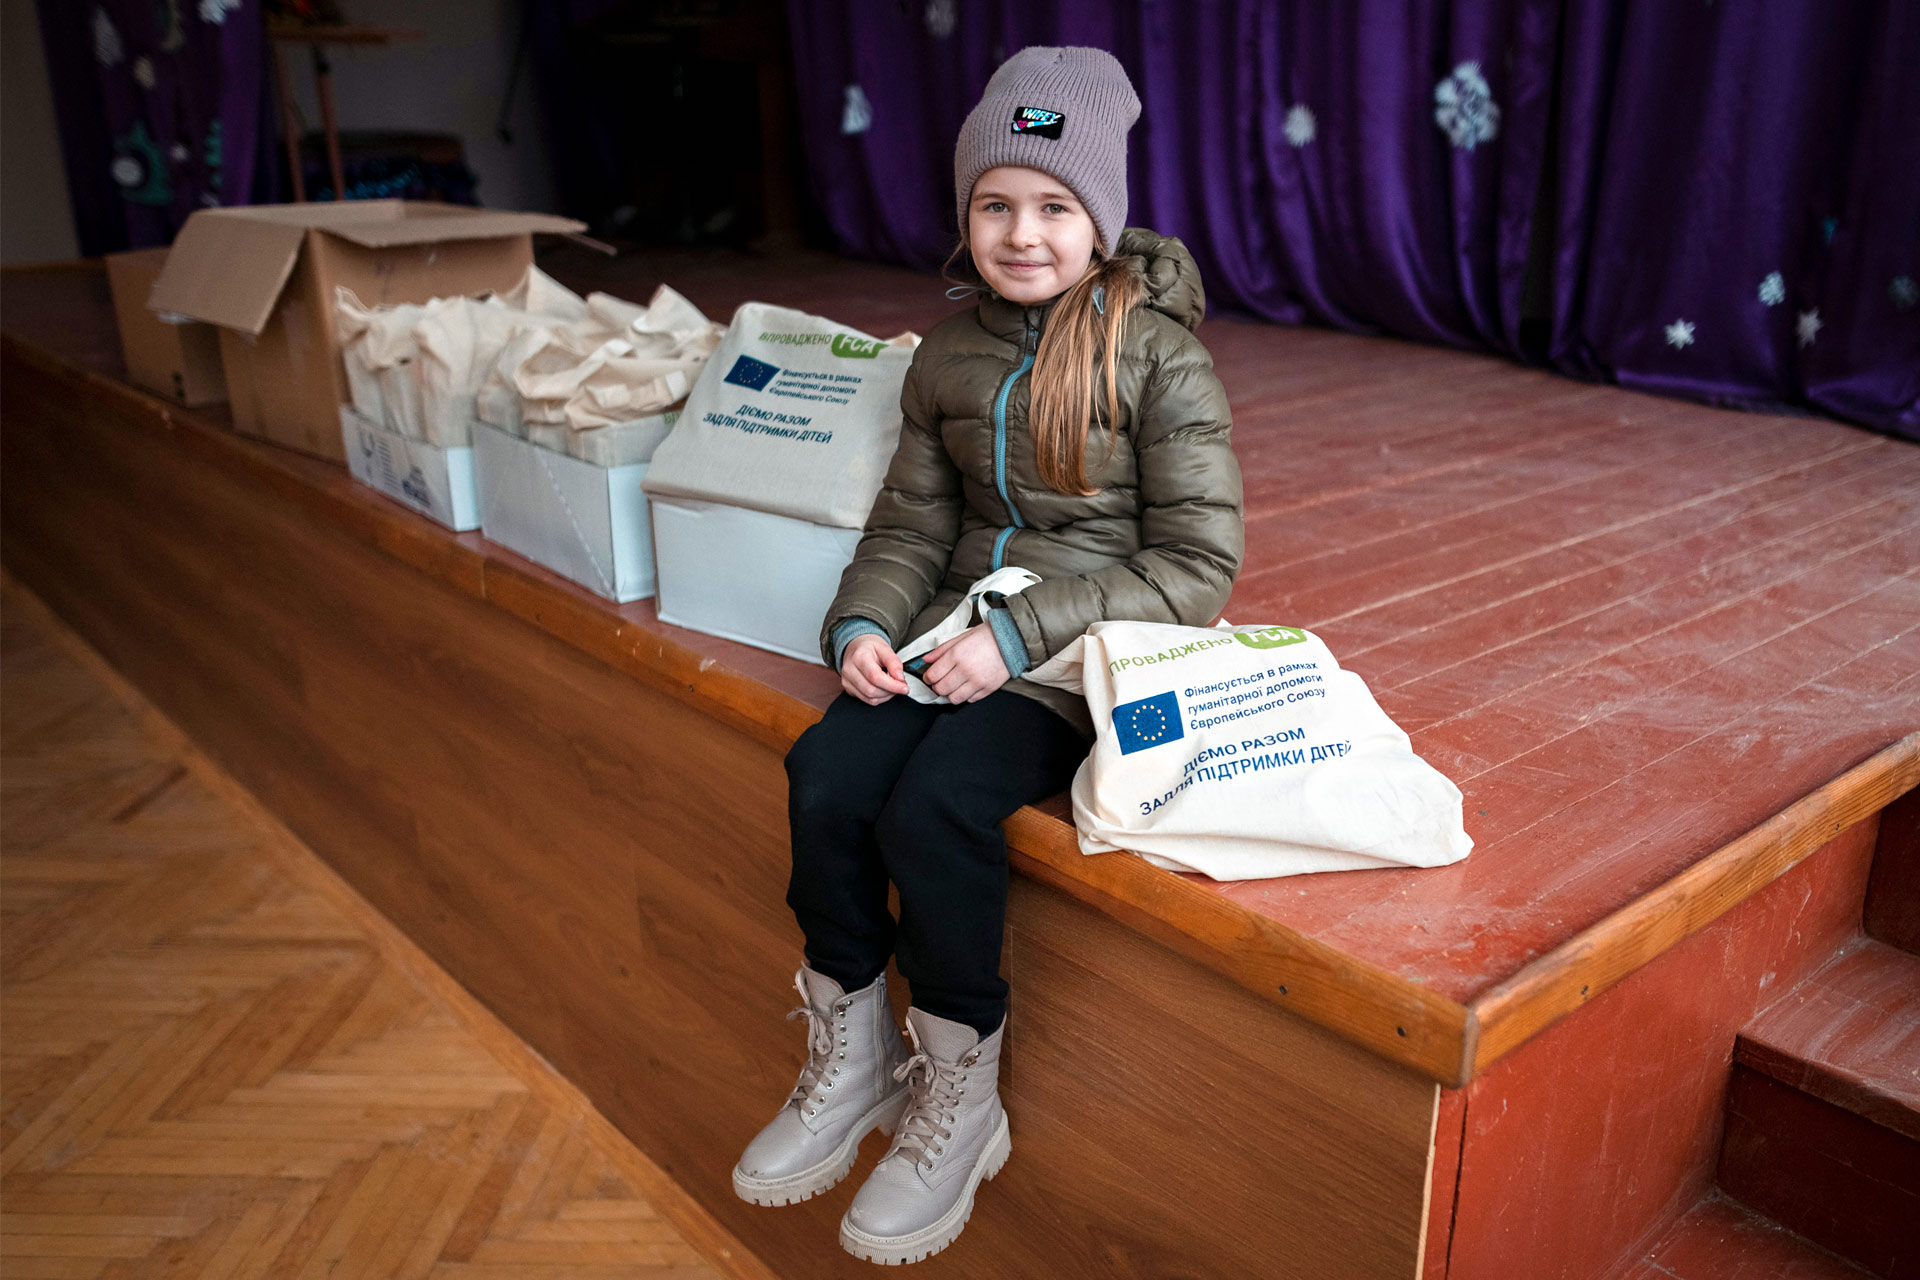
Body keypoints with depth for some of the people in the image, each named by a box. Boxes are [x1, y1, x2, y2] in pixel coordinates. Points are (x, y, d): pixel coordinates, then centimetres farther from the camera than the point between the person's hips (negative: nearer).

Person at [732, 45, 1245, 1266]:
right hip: (956, 637, 5)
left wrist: (1021, 634, -19)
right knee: (826, 780, -19)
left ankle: (958, 1098, -3)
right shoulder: (949, 356, 9)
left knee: (934, 812, -27)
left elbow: (1199, 564, -12)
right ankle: (852, 1059, 3)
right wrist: (863, 624, -6)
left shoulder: (1160, 356, -8)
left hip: (1087, 660, -5)